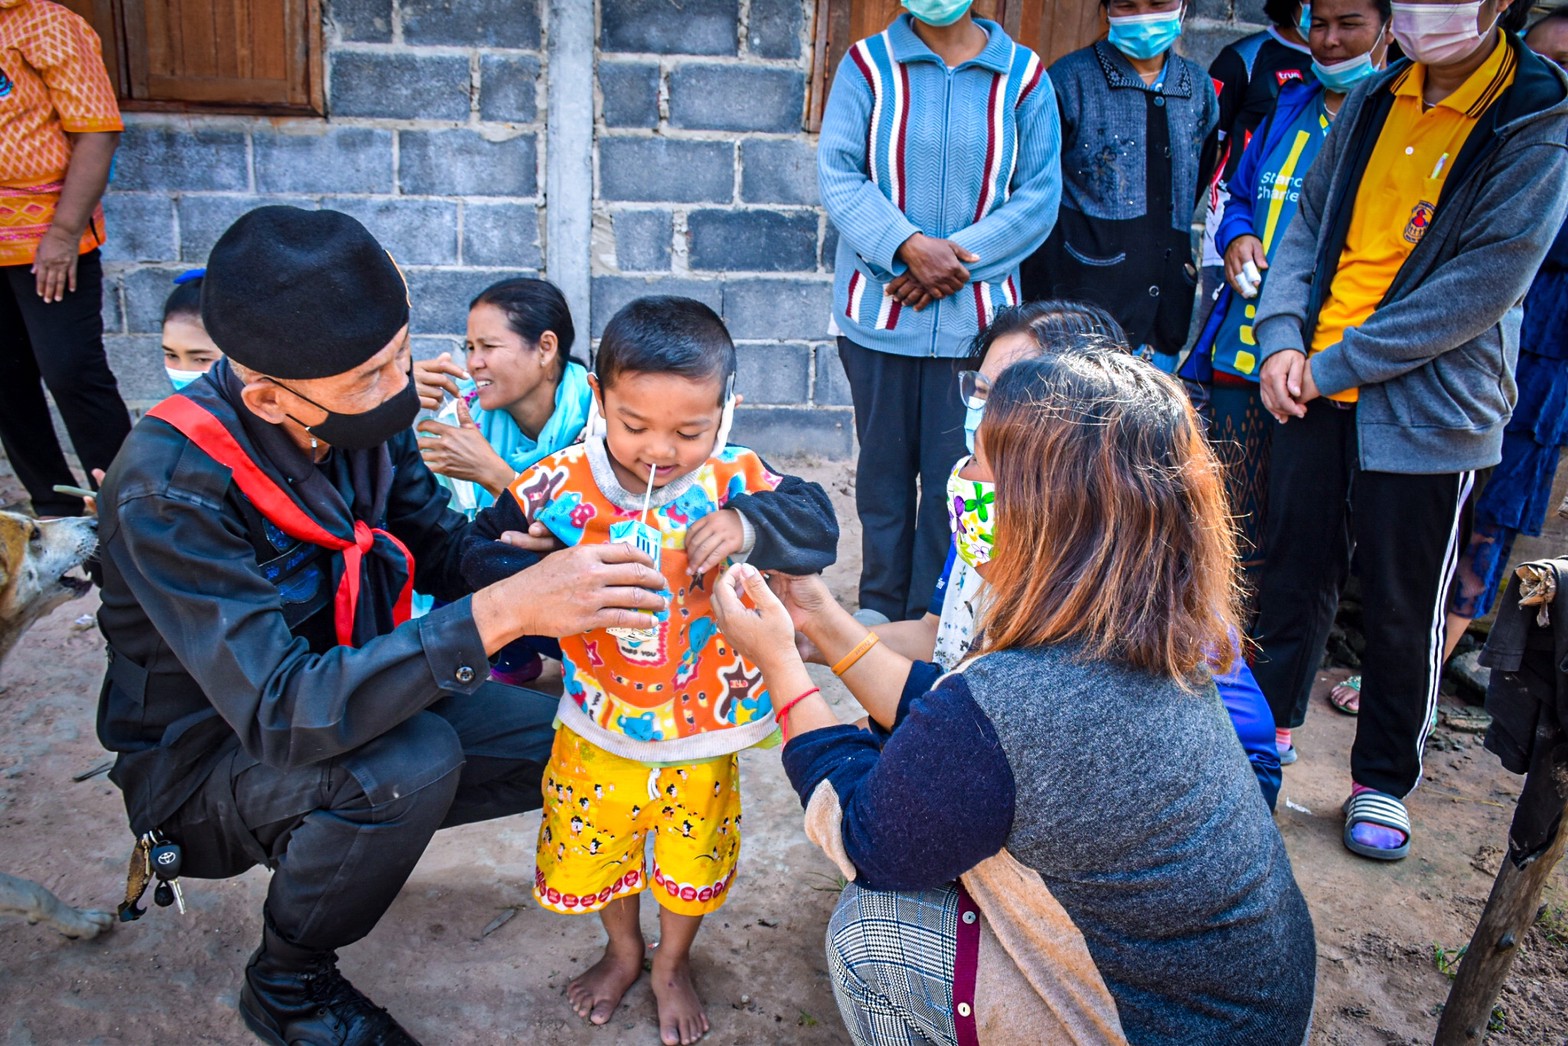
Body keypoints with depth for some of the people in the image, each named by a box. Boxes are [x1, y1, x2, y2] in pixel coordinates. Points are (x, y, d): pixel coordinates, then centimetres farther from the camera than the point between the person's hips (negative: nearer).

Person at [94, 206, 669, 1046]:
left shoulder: (361, 416, -14)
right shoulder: (169, 487, -32)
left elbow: (440, 546, 0)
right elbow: (282, 714, -39)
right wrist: (503, 612, -47)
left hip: (340, 698, 7)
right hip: (209, 754, -6)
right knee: (413, 760, -34)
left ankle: (329, 840, 17)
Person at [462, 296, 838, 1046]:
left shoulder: (733, 481, -18)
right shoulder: (560, 484, -16)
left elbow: (816, 527, -24)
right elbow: (482, 551, -10)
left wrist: (750, 525, -44)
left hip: (702, 730, -1)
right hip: (598, 727, 1)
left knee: (694, 857, 20)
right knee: (596, 849, 22)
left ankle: (673, 964, 51)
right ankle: (623, 951, 54)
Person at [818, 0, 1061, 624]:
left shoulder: (1023, 75, 3)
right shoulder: (868, 63, 3)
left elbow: (1039, 195, -1)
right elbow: (837, 174, -5)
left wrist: (954, 260, -13)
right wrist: (908, 247, -19)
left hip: (975, 316, 0)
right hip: (879, 309, 0)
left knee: (955, 474, 2)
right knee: (883, 466, 10)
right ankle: (880, 608, 26)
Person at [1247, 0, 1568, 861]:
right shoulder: (1373, 101, 7)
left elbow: (1481, 289, -16)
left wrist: (1334, 365, -17)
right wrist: (1282, 335, -6)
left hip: (1427, 410, -4)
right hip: (1313, 392, 4)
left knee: (1404, 606, 8)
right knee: (1292, 572, 14)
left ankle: (1383, 780, 26)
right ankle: (1268, 727, 33)